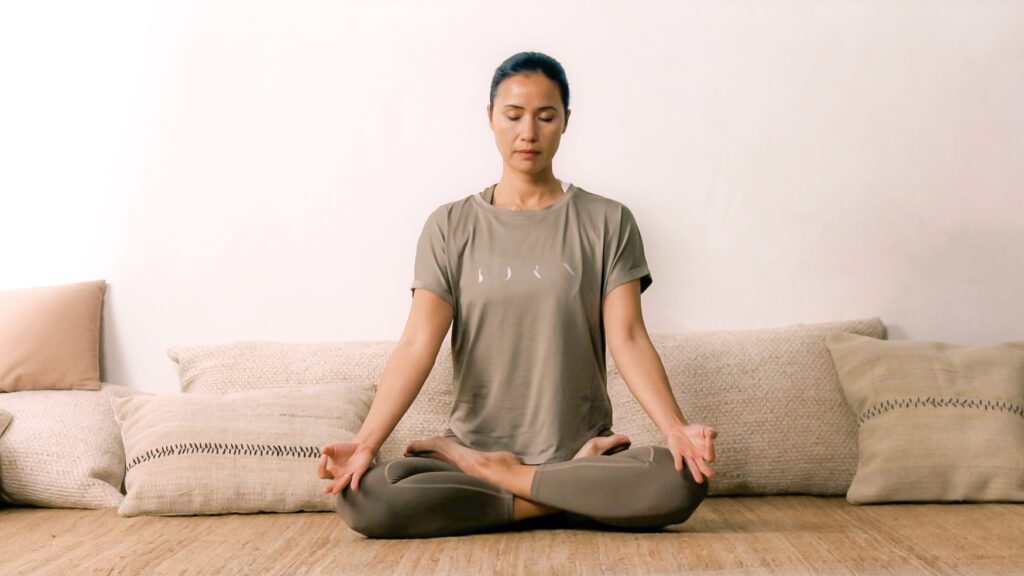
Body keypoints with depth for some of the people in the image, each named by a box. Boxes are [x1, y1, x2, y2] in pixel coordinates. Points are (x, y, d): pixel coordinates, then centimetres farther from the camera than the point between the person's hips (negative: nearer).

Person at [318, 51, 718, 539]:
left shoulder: (607, 222, 4)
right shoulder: (451, 227, 5)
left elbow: (627, 338, -5)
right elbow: (418, 344, -5)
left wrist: (675, 428, -23)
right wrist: (365, 442, -21)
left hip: (582, 444, 0)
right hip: (474, 442, 1)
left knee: (682, 482, -31)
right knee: (361, 497, -27)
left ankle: (497, 476, -11)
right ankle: (576, 491, -14)